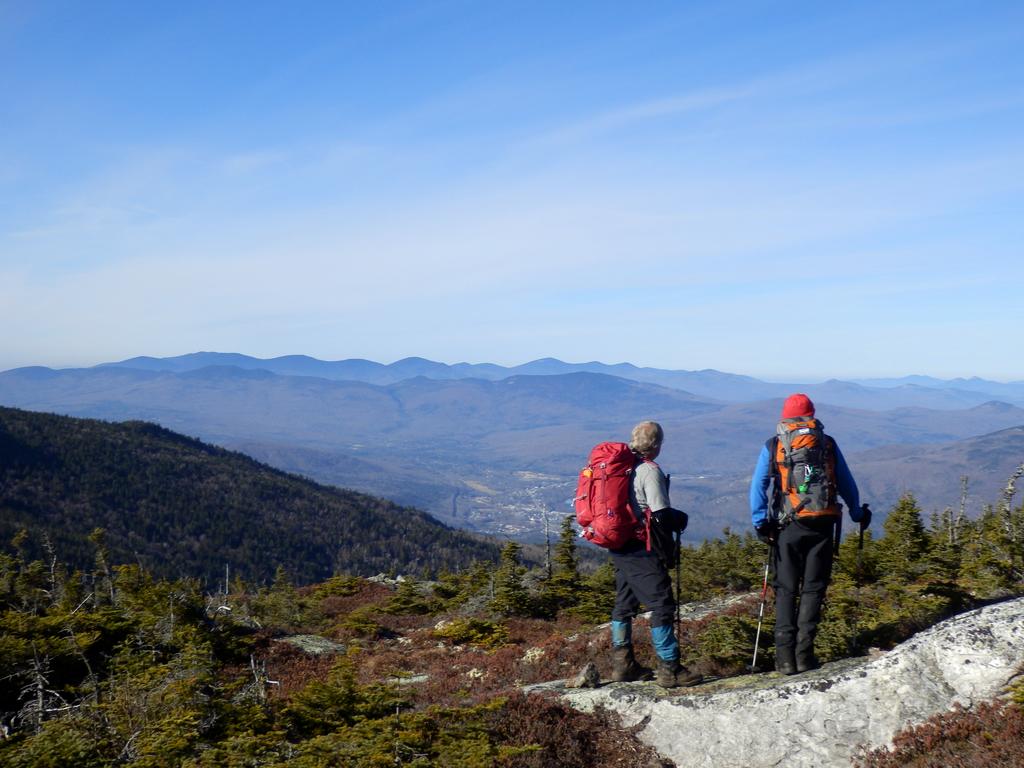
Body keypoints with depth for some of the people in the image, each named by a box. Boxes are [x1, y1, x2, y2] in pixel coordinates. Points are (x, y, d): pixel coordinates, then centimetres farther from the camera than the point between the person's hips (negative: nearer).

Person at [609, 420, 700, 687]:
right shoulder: (649, 471, -15)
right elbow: (662, 515, -19)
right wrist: (681, 519, 1)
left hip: (619, 547, 9)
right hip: (642, 550, -9)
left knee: (624, 603, 16)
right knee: (662, 605, -3)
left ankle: (622, 664, 24)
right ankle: (669, 668, -2)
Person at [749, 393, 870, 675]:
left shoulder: (773, 446, 5)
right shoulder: (828, 444, 9)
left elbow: (758, 485, -2)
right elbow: (847, 483, 14)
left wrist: (760, 522, -2)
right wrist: (858, 514, 26)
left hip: (789, 525, 0)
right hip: (823, 524, 1)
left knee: (786, 589, 6)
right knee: (813, 588, 7)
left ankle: (785, 655, 0)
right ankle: (804, 653, 3)